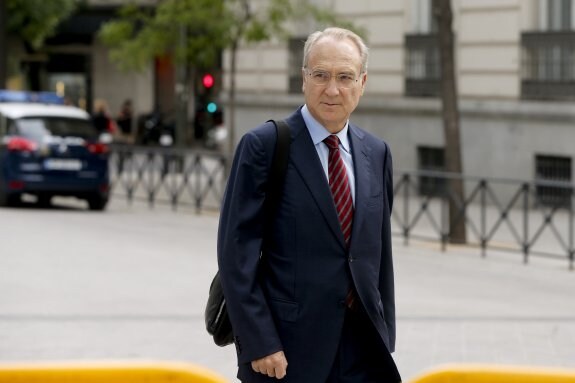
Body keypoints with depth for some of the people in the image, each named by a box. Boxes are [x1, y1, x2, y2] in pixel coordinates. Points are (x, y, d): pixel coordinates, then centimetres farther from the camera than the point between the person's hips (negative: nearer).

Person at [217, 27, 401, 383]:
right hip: (288, 347, -5)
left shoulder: (376, 153, 11)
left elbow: (380, 253, 15)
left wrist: (386, 340, 12)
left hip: (363, 348, 5)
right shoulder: (264, 146, -6)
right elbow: (237, 253, -10)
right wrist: (259, 344, -15)